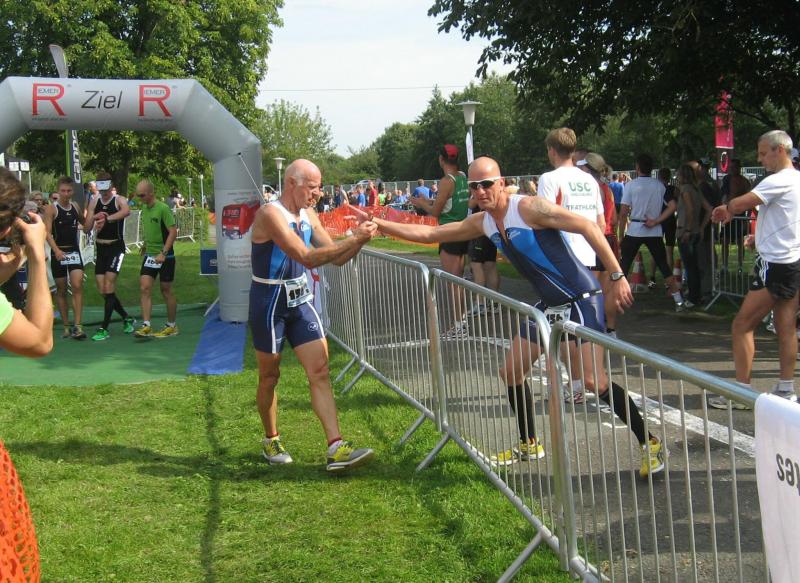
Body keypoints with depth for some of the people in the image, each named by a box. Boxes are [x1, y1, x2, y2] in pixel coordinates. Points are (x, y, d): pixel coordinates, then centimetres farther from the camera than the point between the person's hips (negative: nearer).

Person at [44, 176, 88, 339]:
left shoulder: (75, 207, 9)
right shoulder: (51, 209, -5)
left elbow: (85, 223, 27)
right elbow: (47, 232, -14)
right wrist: (56, 250, -28)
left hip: (74, 251, 3)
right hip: (58, 252, -3)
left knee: (77, 286, -12)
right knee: (61, 290, 8)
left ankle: (77, 326, -14)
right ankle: (66, 327, 18)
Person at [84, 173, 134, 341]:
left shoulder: (119, 200, -8)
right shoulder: (94, 202, 7)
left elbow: (126, 211, -34)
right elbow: (87, 228, 5)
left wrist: (107, 218, -46)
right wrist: (94, 218, -16)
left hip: (116, 247, -6)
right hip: (100, 248, 6)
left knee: (109, 286, -12)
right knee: (102, 290, 5)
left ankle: (104, 328, -7)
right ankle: (127, 319, 24)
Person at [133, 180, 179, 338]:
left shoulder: (163, 209, -15)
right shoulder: (144, 209, 7)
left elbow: (173, 232, -18)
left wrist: (163, 253, -23)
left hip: (164, 256, -6)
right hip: (149, 255, 6)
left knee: (166, 291, 5)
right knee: (145, 288, -6)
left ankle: (171, 326, 18)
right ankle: (146, 326, -7)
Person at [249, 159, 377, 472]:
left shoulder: (309, 216, 5)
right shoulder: (271, 214, -20)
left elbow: (337, 258, 8)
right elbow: (307, 258, -28)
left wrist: (359, 239, -10)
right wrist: (353, 239, -27)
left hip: (300, 300, 6)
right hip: (269, 302, -6)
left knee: (320, 370, -5)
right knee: (269, 376, 10)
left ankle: (336, 449, -10)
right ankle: (271, 441, 31)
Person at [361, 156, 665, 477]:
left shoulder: (529, 207, -20)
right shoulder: (482, 223, 4)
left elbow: (588, 227, -22)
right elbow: (429, 233, 10)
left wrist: (617, 277, -25)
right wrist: (378, 224, 4)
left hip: (581, 299, -8)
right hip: (548, 304, 8)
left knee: (594, 381, -17)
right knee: (511, 373, 12)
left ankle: (650, 443, 0)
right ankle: (529, 446, 30)